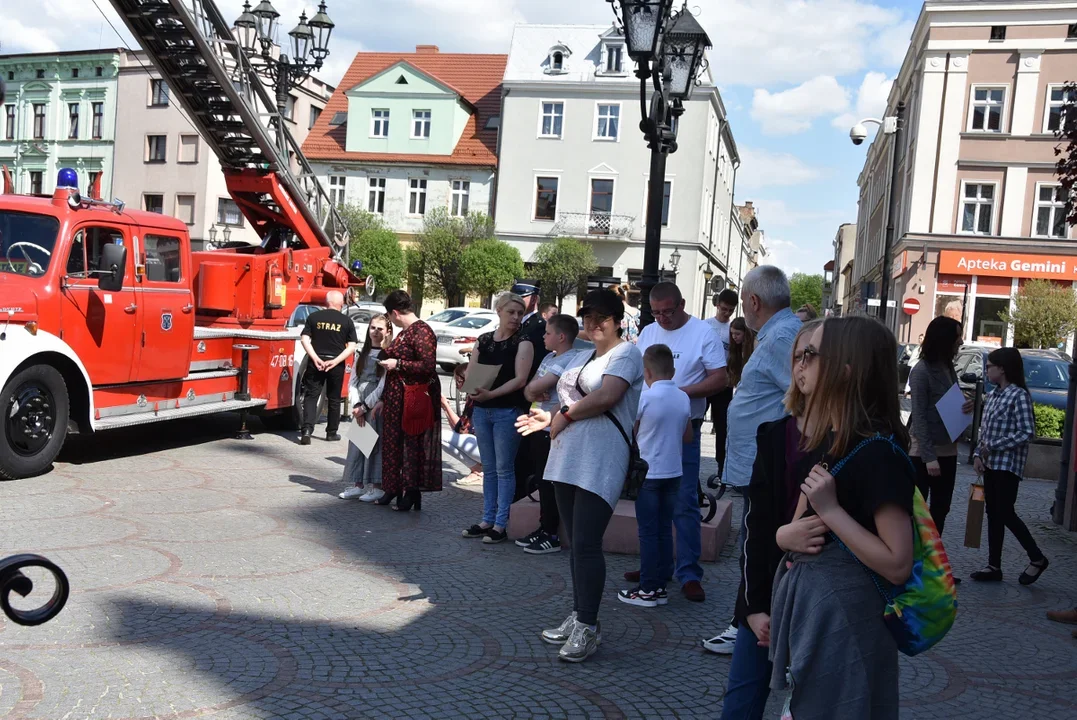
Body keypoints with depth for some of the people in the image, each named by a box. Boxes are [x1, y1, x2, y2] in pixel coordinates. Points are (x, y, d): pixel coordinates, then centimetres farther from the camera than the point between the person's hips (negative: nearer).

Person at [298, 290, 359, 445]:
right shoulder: (347, 321, 0)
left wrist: (315, 358, -9)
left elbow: (304, 339, -5)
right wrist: (336, 361, -10)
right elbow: (352, 346, -6)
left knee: (311, 396, 5)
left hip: (316, 362, 0)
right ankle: (332, 432, 20)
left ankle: (307, 430, -10)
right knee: (334, 399, 13)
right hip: (336, 365, 0)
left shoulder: (313, 317, 1)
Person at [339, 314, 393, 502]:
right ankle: (358, 484, 16)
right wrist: (357, 405, -5)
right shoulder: (363, 353, 13)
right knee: (357, 443, 7)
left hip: (378, 406, -6)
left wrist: (365, 406, -11)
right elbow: (353, 382, 9)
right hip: (360, 406, 6)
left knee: (376, 444, -4)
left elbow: (384, 385, -12)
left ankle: (377, 487, 2)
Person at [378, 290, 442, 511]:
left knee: (411, 444, -3)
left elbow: (428, 366, -24)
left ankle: (412, 493, 5)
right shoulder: (404, 332, 13)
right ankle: (395, 489, 21)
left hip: (414, 399, -9)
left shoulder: (421, 332, -16)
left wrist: (397, 364, -18)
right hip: (397, 397, 9)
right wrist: (384, 399, 25)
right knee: (393, 442, 12)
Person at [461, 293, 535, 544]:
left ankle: (501, 524, 4)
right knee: (488, 468, 12)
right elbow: (470, 374, 7)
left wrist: (491, 393, -23)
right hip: (481, 410, 5)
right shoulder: (483, 340, 10)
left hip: (508, 411, -5)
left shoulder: (522, 343, -4)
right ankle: (487, 520, 20)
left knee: (504, 469, -1)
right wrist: (474, 389, -14)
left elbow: (520, 379, -14)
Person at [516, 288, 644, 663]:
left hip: (600, 463, -8)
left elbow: (607, 396, -19)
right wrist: (550, 418, 9)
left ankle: (587, 627, -4)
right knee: (575, 544, 11)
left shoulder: (625, 353, -4)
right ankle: (578, 617, 20)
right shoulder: (581, 358, 22)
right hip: (567, 459, 8)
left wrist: (565, 415, -8)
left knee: (586, 544, -11)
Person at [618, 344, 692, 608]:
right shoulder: (683, 398, 2)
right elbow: (688, 437, 11)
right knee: (665, 530, 11)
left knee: (648, 533, 1)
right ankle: (661, 586, 16)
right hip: (673, 473, 5)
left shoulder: (645, 398, -14)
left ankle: (648, 590, 5)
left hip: (648, 474, -5)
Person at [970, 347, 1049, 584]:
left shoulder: (1019, 395, -12)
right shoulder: (991, 396, 12)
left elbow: (1027, 433, -18)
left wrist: (993, 446, -16)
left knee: (1005, 514, -5)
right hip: (991, 464, 8)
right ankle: (994, 567, 14)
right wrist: (978, 455, 3)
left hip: (1008, 465, -8)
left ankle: (1037, 559, 13)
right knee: (993, 515, 9)